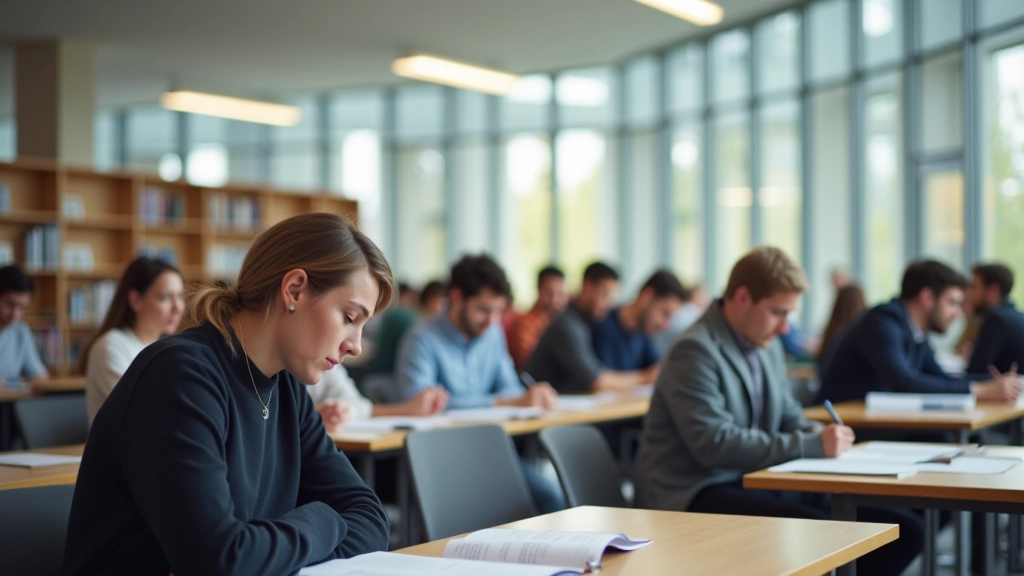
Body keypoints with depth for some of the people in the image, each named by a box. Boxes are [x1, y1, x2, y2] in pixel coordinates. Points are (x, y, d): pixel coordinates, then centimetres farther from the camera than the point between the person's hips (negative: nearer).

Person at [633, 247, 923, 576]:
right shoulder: (696, 350, -14)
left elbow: (789, 419, 23)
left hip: (755, 486, 8)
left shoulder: (767, 346, 12)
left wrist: (822, 436, -2)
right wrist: (812, 445, -21)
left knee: (903, 530, -5)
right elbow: (715, 444, -23)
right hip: (697, 496, -8)